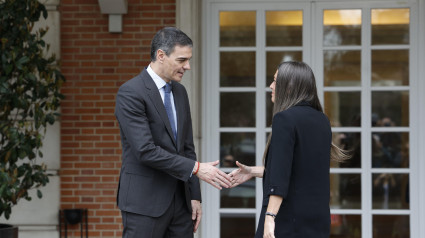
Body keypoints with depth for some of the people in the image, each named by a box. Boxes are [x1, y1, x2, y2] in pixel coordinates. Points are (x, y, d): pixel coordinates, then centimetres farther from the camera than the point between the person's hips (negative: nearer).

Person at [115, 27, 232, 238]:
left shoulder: (180, 92, 12)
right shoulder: (130, 93, -12)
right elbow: (146, 151, -20)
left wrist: (194, 196, 11)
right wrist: (196, 168, -19)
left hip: (180, 200, 7)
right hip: (145, 203, -7)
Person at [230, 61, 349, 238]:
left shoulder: (284, 119, -11)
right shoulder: (322, 121, 11)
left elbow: (280, 177, -21)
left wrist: (269, 216, -25)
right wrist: (253, 172, 25)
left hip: (287, 219, -7)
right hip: (318, 221, 8)